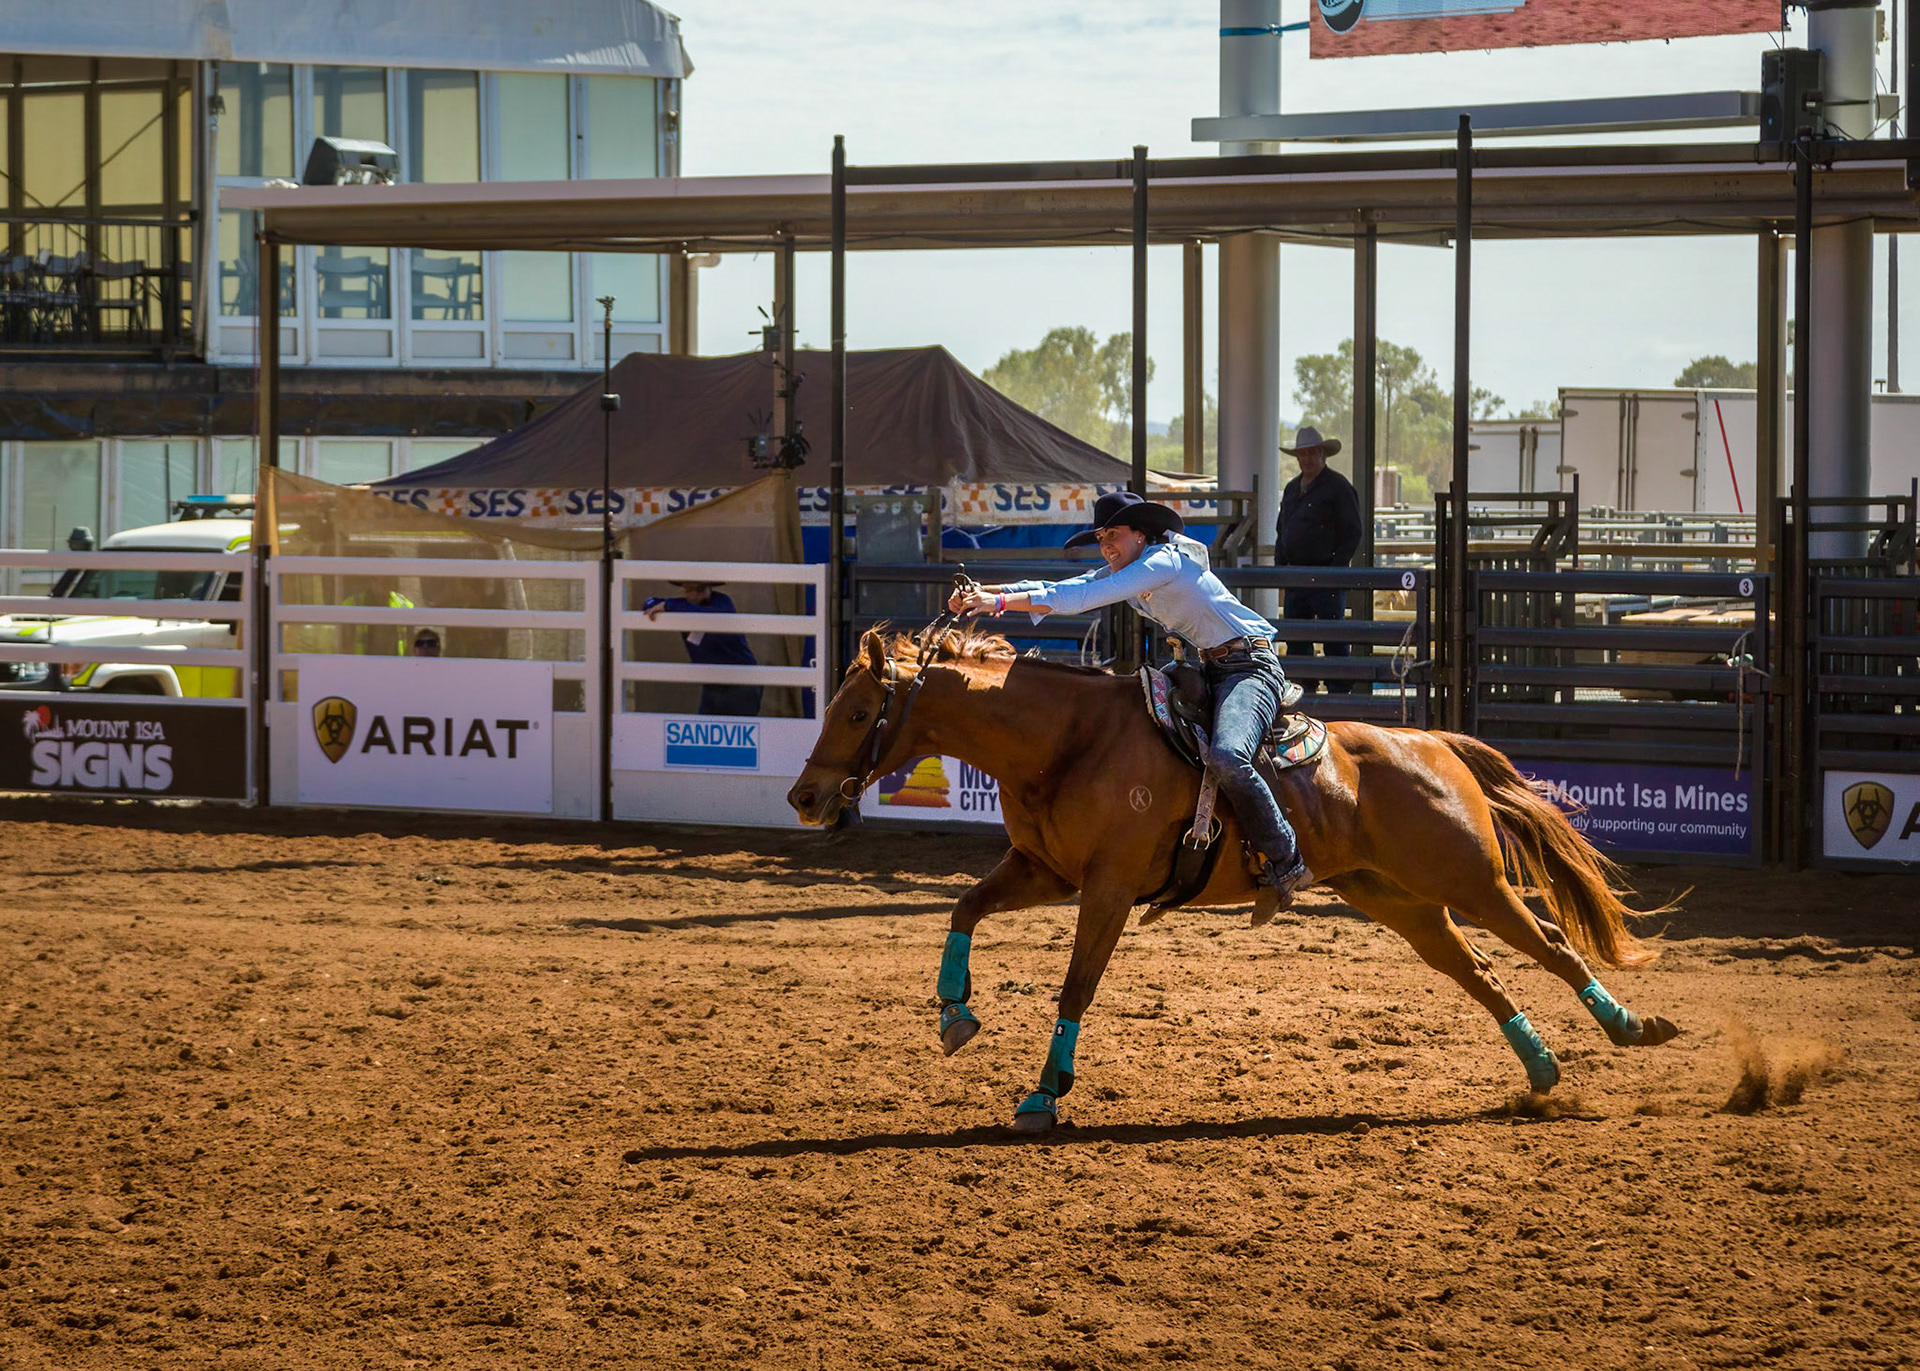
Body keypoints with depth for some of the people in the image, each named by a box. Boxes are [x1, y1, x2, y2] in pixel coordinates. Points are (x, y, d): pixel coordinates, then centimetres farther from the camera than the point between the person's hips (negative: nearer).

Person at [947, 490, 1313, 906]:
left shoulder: (1166, 560, -17)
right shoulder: (1120, 572, 11)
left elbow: (1084, 597, -24)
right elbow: (1055, 591, 3)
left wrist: (1001, 602, -26)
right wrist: (986, 592, -12)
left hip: (1251, 666, -10)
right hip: (1209, 669, 10)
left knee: (1226, 756, -33)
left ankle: (1286, 862, -22)